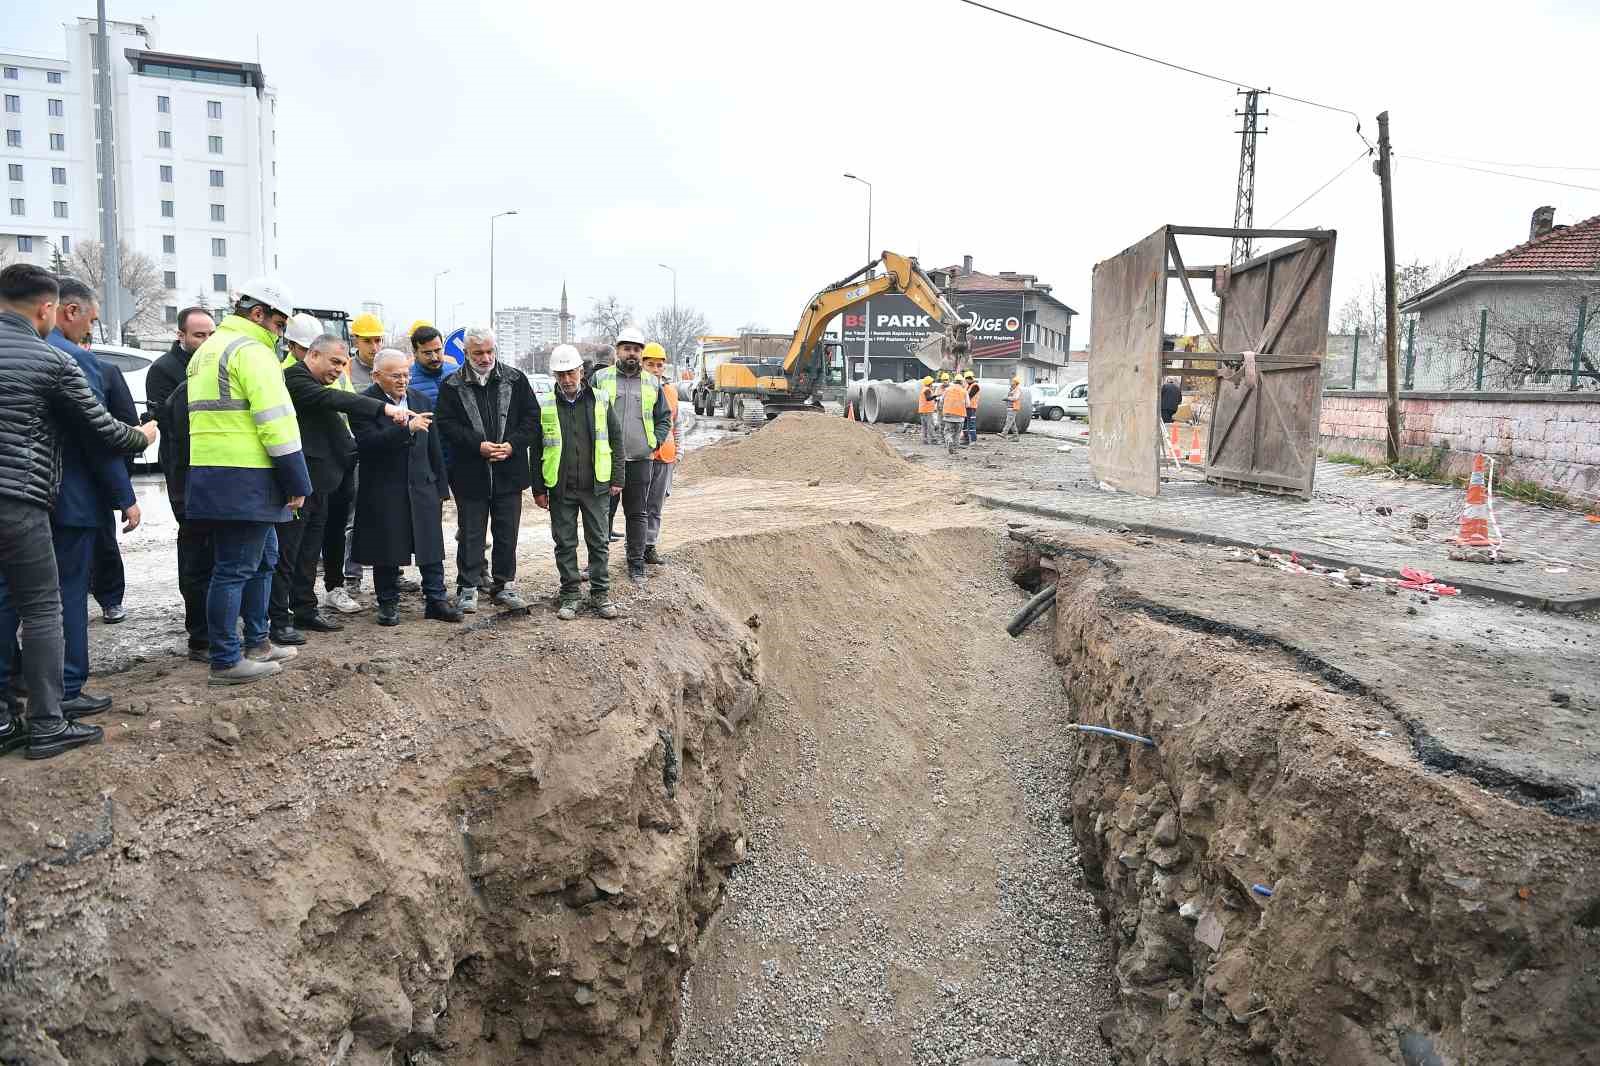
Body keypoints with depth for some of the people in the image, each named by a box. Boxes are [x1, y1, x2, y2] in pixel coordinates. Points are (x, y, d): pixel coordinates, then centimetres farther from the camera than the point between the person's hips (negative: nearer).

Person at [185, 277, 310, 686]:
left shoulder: (207, 351, 21)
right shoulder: (251, 350, -12)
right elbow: (277, 422, -18)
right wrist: (297, 483, -14)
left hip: (212, 474, 10)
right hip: (245, 480, -10)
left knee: (263, 559, 20)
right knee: (235, 568, -4)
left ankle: (257, 642, 29)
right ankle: (226, 661, 2)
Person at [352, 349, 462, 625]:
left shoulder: (421, 400, 9)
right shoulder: (364, 405, -7)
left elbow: (434, 448, 13)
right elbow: (369, 442, -22)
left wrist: (441, 488, 12)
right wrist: (407, 428, -30)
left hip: (422, 488, 4)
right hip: (383, 492, -4)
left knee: (431, 548, 6)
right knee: (387, 552, 5)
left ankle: (435, 600, 14)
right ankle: (388, 603, 18)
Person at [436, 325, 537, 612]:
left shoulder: (515, 379, 4)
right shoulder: (452, 385, 0)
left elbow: (532, 418, 3)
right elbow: (446, 424, -5)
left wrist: (512, 444, -11)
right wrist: (478, 445, -17)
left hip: (509, 472, 2)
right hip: (470, 473, -1)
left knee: (507, 534, 9)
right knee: (470, 534, 5)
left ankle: (503, 585, 21)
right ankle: (467, 588, 16)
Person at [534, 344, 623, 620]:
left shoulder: (600, 402, 3)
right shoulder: (545, 407, 3)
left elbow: (616, 440, 7)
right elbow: (537, 450, 6)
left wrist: (617, 479, 2)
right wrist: (539, 489, 3)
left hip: (596, 486, 0)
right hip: (560, 489, 0)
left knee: (599, 542, 5)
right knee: (565, 544, 6)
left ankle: (600, 593, 15)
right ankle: (570, 595, 16)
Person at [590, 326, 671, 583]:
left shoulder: (652, 383, 11)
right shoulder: (601, 378, 5)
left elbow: (664, 419, 16)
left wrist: (654, 442, 1)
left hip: (640, 459, 1)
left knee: (636, 514, 7)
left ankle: (636, 566, 14)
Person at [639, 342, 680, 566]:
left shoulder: (670, 390, 12)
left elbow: (676, 424, 20)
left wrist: (678, 452, 15)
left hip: (664, 455, 5)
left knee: (656, 505, 10)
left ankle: (650, 546, 17)